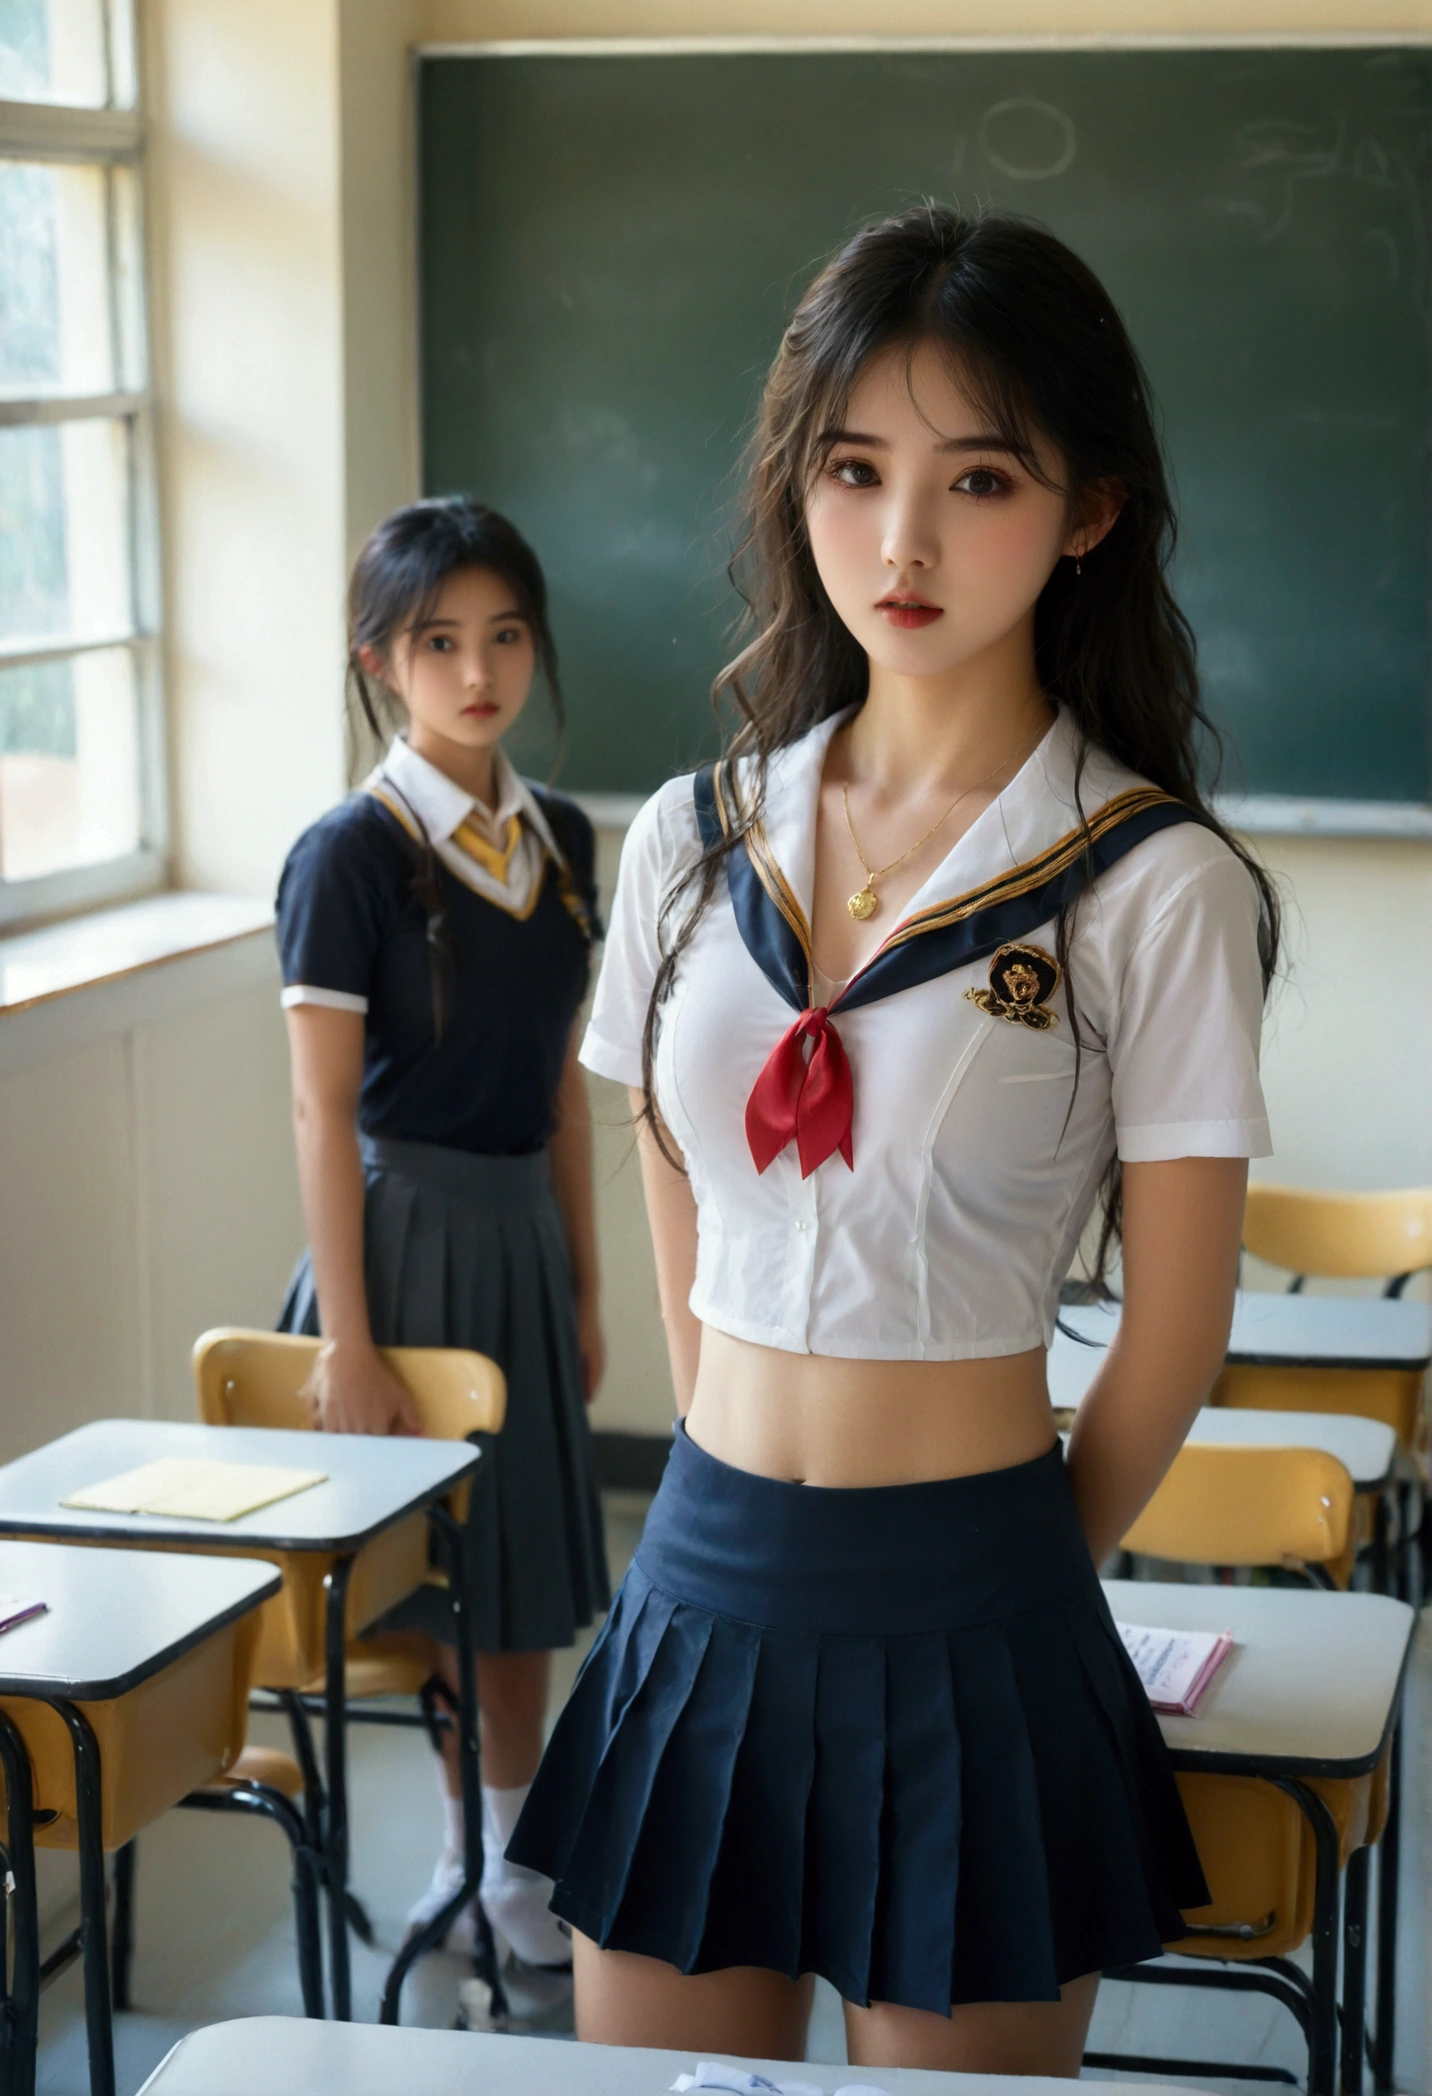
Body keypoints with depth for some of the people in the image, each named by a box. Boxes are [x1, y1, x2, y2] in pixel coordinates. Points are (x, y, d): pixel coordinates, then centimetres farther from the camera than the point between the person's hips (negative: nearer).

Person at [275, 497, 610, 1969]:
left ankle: (514, 1849, 27)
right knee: (414, 1569, 4)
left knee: (523, 1567, 13)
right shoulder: (350, 854, -13)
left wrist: (585, 1281, 12)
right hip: (401, 1224, -6)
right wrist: (346, 1341, -16)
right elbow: (323, 1111, -14)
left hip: (518, 1225, 6)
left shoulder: (559, 839, 5)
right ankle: (461, 1844, 21)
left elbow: (561, 1080, 11)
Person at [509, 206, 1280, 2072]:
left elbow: (1175, 1331, -4)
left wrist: (1013, 1575, 7)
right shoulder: (692, 842, 4)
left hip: (967, 1628, -4)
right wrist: (751, 1498, 13)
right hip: (700, 1584, 4)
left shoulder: (1154, 887, -10)